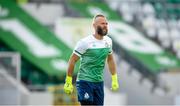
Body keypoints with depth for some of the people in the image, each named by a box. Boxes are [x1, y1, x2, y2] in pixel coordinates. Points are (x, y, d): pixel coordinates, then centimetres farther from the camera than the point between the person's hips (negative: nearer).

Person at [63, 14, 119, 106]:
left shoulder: (108, 41, 6)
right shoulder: (85, 42, -13)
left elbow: (110, 59, 20)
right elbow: (72, 60, -10)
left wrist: (114, 79, 15)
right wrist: (68, 82, -11)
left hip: (99, 82, 6)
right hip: (85, 82, -6)